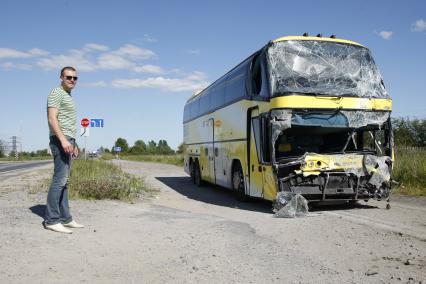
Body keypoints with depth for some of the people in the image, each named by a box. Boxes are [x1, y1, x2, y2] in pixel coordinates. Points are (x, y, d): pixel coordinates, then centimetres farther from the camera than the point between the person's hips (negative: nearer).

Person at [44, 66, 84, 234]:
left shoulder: (68, 96, 24)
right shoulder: (57, 93, -5)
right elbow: (52, 119, -16)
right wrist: (63, 140, -27)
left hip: (67, 141, 10)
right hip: (60, 140, -10)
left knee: (64, 181, 7)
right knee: (59, 179, -12)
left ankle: (65, 218, 10)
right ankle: (51, 220, -9)